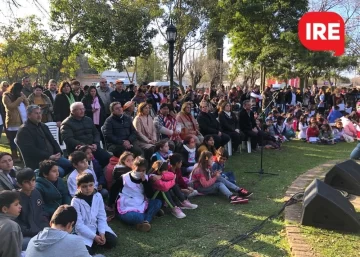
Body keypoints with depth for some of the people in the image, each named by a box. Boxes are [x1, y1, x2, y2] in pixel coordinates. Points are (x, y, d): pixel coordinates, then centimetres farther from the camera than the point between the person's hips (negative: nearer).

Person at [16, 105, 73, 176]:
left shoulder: (43, 126, 20)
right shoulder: (24, 131, -8)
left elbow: (52, 141, 20)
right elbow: (31, 150, -18)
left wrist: (58, 153, 0)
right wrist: (48, 156, -23)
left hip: (53, 156, 9)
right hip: (38, 161, -9)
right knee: (60, 171, -28)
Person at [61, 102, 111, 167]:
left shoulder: (88, 120, 20)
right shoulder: (66, 124, 0)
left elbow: (96, 133, 18)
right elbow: (69, 140, -14)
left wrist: (96, 144, -5)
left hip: (92, 147, 6)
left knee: (107, 157, -16)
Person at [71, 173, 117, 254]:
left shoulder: (98, 196, -7)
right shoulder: (76, 201, -18)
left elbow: (102, 217, -2)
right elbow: (78, 224, -19)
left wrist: (102, 233, -16)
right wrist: (94, 236, -22)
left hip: (97, 226, 4)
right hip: (83, 230, -4)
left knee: (112, 242, -12)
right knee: (87, 251, -25)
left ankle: (96, 242, 13)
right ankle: (93, 242, 7)